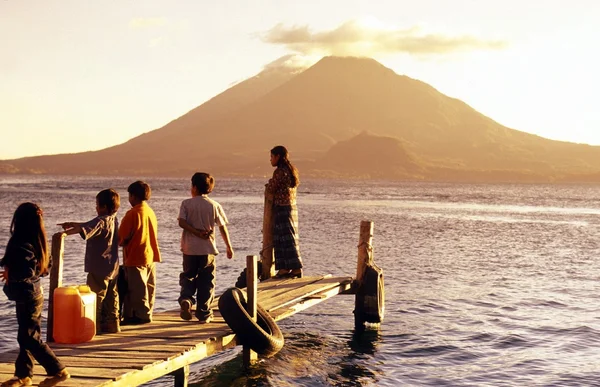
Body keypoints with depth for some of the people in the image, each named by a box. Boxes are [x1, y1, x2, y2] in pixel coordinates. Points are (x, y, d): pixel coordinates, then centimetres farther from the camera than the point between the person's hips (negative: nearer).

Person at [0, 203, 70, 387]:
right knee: (27, 336, 15)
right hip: (34, 292, 9)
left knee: (29, 338, -2)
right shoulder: (38, 241, 6)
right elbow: (44, 268, 12)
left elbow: (26, 273, -28)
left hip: (27, 296, -9)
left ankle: (58, 371, 1)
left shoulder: (21, 244, -21)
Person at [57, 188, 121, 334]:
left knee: (95, 297, -3)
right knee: (111, 296, 13)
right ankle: (112, 324, 18)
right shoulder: (113, 220, 11)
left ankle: (95, 326, -1)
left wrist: (65, 232, -35)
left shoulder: (101, 221, -17)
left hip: (99, 267, -9)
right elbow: (90, 225, 22)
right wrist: (72, 224, 20)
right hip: (113, 267, 9)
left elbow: (85, 229, -34)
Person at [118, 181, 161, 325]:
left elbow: (122, 237, -13)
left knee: (138, 287, -1)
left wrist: (121, 243, 10)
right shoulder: (151, 212, 8)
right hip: (151, 255, 8)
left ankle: (141, 314, 1)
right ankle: (147, 313, 19)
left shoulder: (132, 213, -14)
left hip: (135, 257, -8)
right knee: (149, 286, 12)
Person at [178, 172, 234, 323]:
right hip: (208, 249, 0)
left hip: (189, 248, 0)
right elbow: (222, 227, 1)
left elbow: (182, 222, -13)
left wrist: (196, 232, -11)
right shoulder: (214, 205, 0)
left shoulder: (186, 203, -1)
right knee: (206, 281, 7)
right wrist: (229, 247, 9)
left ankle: (186, 298, -14)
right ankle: (204, 314, 8)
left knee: (188, 276, 14)